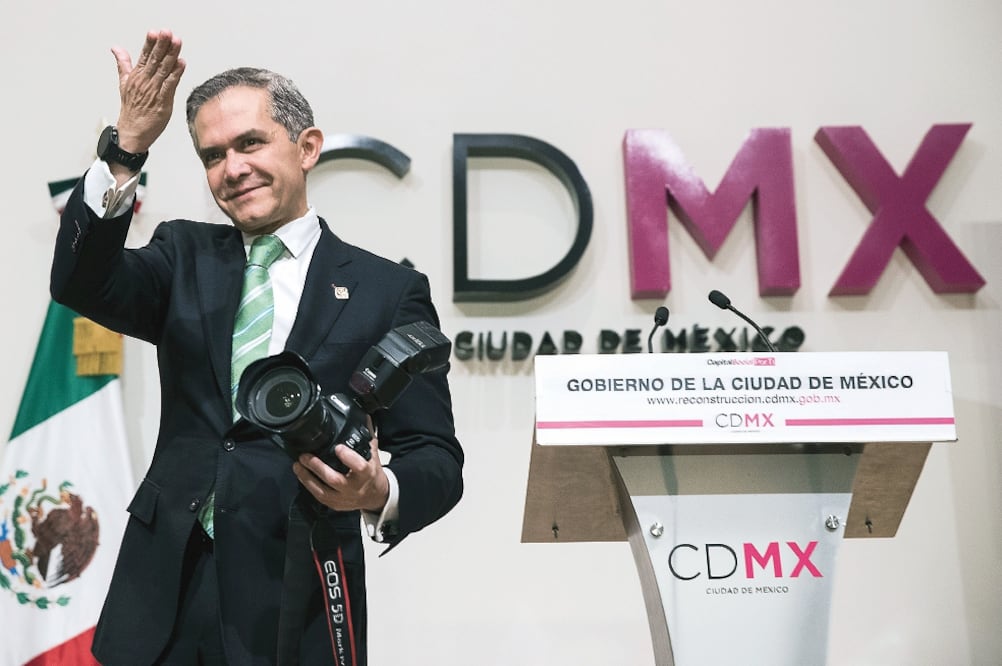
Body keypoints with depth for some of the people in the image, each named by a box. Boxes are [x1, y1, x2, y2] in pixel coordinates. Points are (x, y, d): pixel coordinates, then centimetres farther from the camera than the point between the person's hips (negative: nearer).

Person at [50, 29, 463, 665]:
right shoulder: (185, 256, 8)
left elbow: (437, 458, -5)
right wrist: (128, 146, -21)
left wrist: (379, 493, -26)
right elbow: (81, 282, -10)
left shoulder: (389, 290, -2)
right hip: (165, 595, 3)